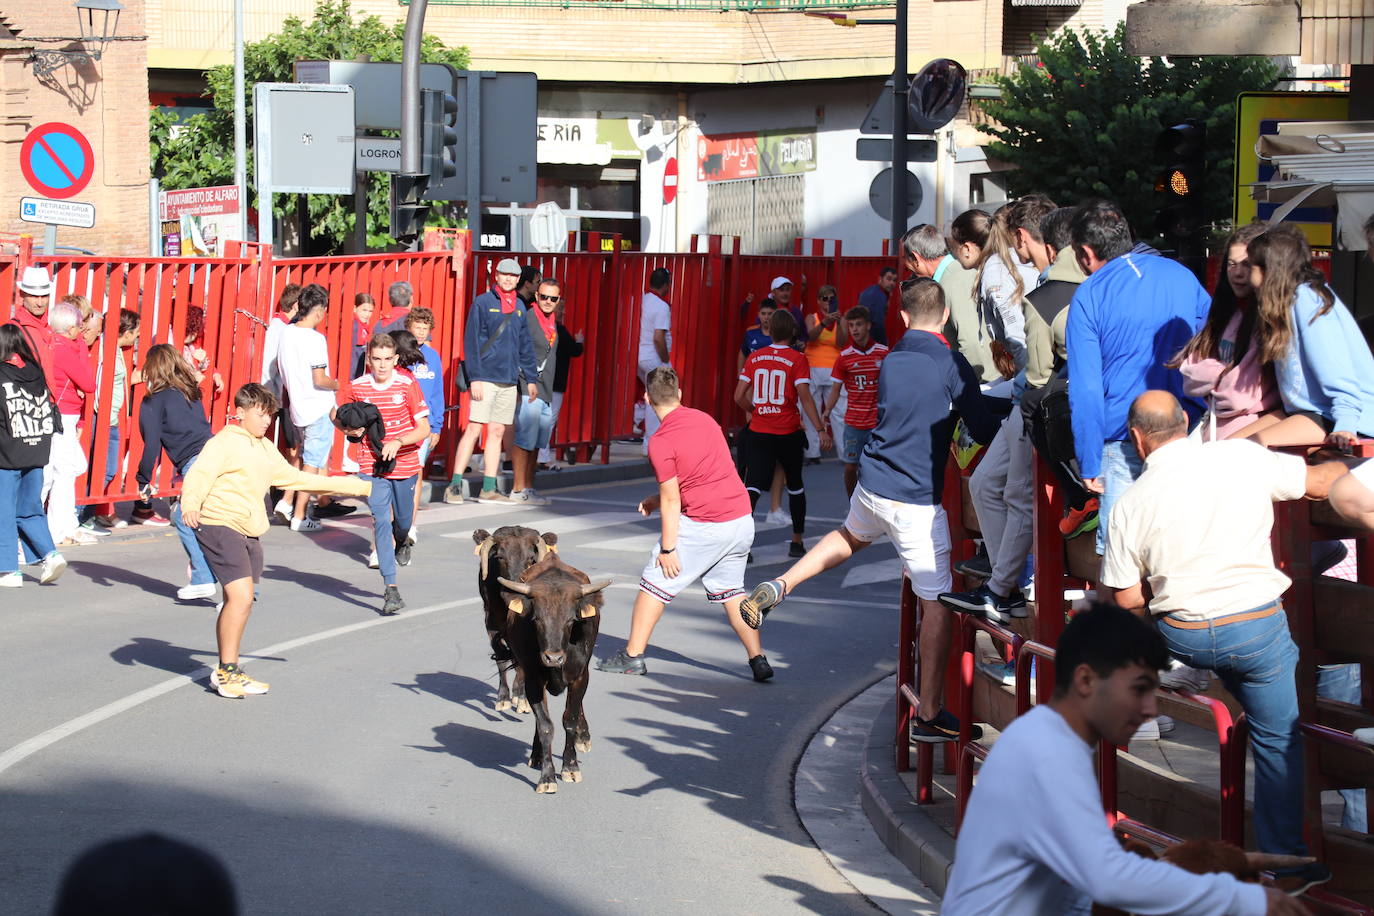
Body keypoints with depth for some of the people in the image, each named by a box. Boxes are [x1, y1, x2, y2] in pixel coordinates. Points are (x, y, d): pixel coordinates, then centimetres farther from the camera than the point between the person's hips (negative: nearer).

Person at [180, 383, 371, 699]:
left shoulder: (266, 449, 20)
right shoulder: (223, 444, -7)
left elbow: (295, 478, 29)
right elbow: (199, 475, -21)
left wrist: (356, 487, 31)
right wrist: (190, 506, -43)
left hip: (249, 533, 9)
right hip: (220, 527, -9)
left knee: (238, 602, 11)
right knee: (241, 596, -17)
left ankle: (227, 672, 20)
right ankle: (226, 672, -9)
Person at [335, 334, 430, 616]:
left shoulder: (407, 384, -8)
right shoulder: (356, 388, -4)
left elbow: (424, 428, -8)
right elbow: (335, 415, 13)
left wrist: (398, 443, -23)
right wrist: (349, 429, -9)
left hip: (404, 463, 1)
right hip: (372, 464, -1)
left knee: (403, 519, 16)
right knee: (381, 520, -14)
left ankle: (401, 542, 56)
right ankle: (390, 588, -15)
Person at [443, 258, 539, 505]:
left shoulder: (519, 307, 14)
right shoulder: (482, 303, -4)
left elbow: (525, 345, 19)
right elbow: (471, 342, -7)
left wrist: (531, 378, 15)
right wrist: (475, 378, -14)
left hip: (508, 381, 6)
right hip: (485, 378, -6)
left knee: (497, 433, 7)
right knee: (474, 429, -10)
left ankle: (489, 489, 10)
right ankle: (455, 485, -8)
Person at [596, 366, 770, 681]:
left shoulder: (661, 443, -13)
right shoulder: (704, 419, 8)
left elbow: (672, 500, -13)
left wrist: (667, 548, -6)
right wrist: (658, 499, 20)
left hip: (703, 525, -7)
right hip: (742, 519, 7)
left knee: (655, 583, 7)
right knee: (730, 590, 20)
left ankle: (633, 656, 9)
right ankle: (758, 660, 15)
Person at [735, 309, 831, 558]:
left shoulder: (754, 358, 3)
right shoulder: (797, 359, -7)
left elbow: (739, 397, 4)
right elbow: (805, 398, -14)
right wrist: (821, 430, -11)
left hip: (758, 433, 2)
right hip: (788, 434, -2)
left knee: (753, 486, -7)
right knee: (795, 486, 18)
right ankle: (796, 542, 26)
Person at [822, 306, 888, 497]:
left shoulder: (883, 353, -1)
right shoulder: (845, 356, 2)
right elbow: (836, 388, 7)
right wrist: (827, 411, -7)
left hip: (877, 422, -1)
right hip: (852, 422, 1)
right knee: (850, 467, 4)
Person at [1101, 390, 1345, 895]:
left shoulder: (1130, 503, -6)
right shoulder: (1245, 458, -9)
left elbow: (1126, 598, -1)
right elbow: (1323, 481, 4)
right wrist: (1343, 463, 27)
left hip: (1182, 638, 2)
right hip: (1257, 629, -2)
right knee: (1278, 738, 13)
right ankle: (1286, 863, 16)